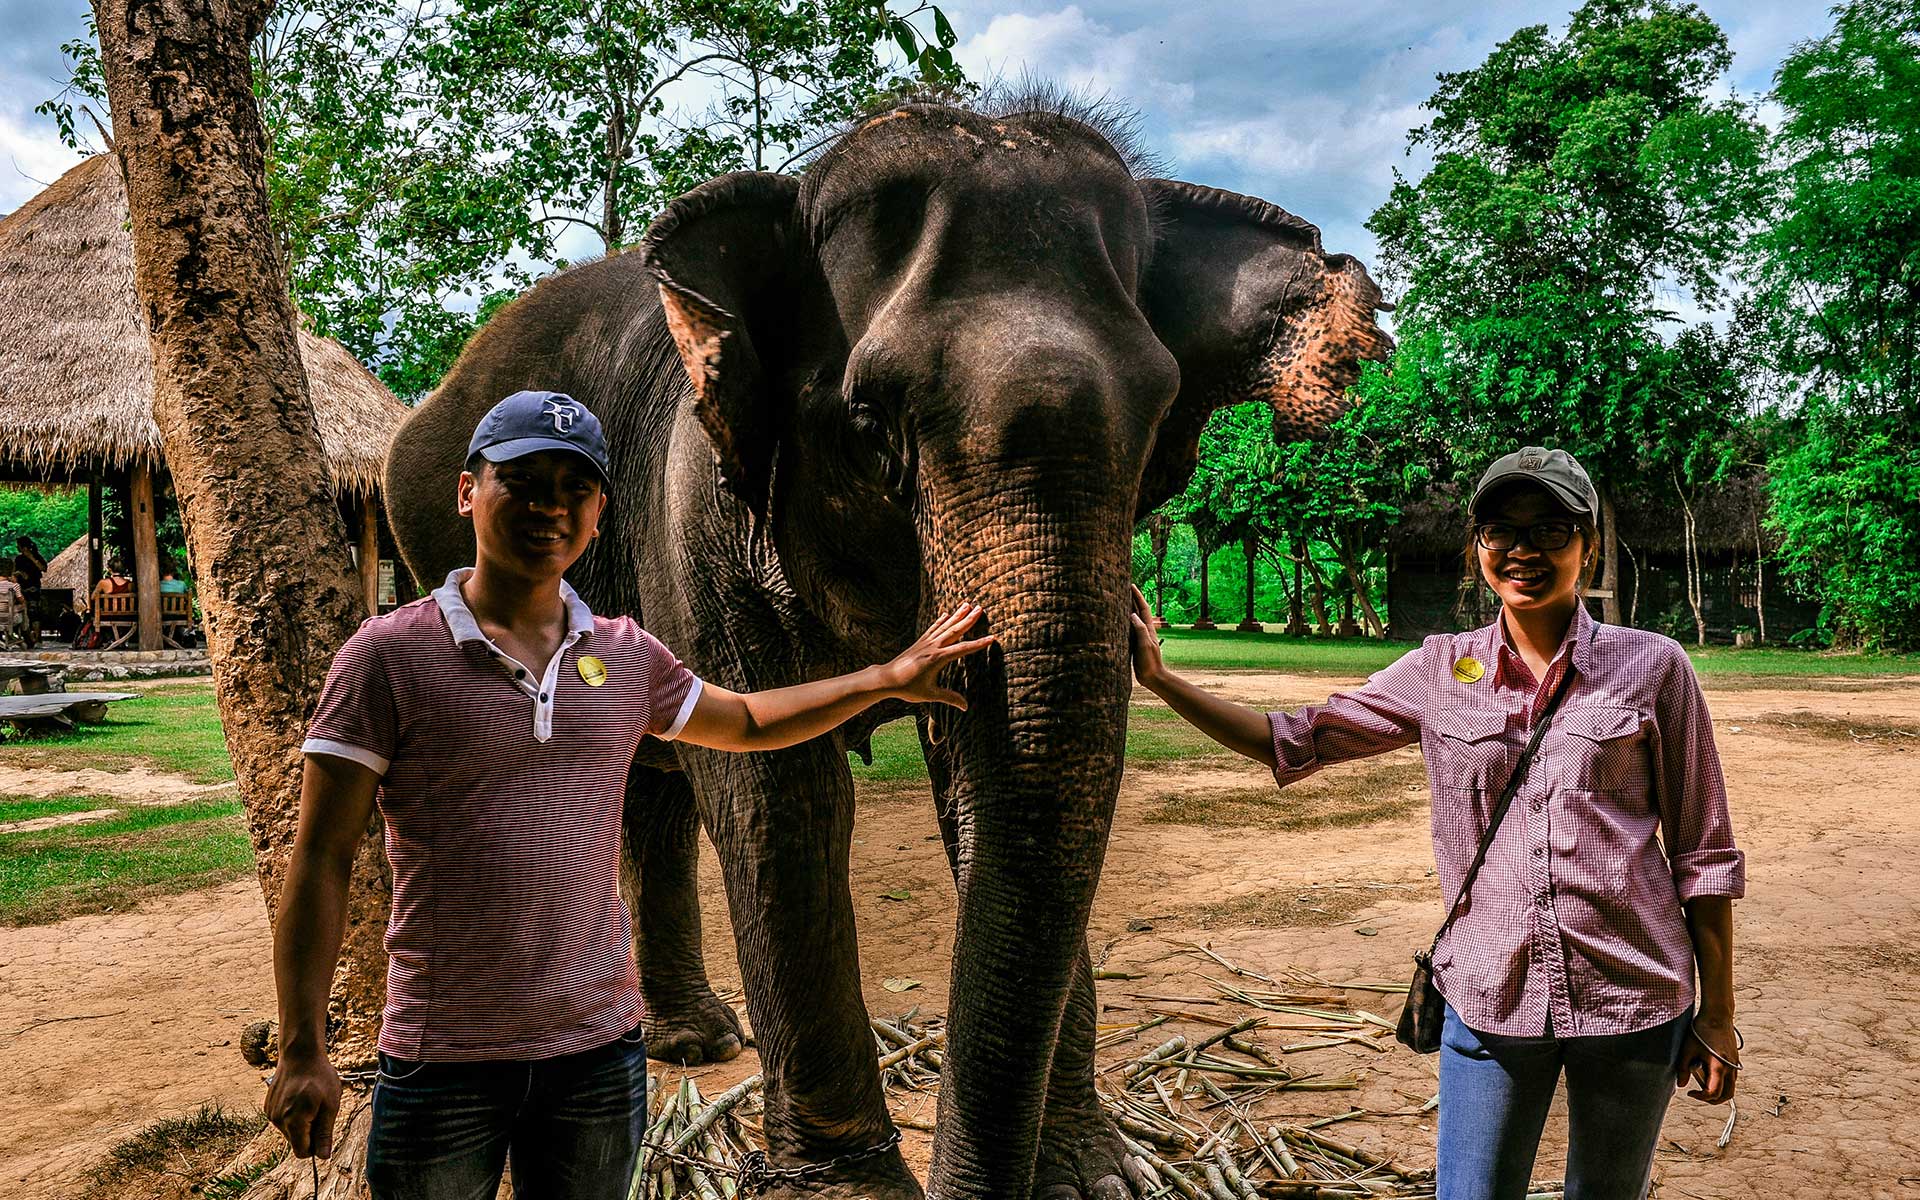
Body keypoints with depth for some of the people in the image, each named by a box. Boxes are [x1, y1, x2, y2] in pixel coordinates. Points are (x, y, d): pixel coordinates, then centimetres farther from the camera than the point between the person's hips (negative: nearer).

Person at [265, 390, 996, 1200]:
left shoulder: (627, 657, 5)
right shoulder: (389, 656, -7)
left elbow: (747, 722, 23)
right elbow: (321, 858, -7)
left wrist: (885, 679, 18)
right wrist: (302, 1049, -11)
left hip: (598, 1046, 4)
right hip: (444, 1062, -3)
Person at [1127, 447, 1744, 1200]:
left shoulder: (1651, 668, -3)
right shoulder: (1441, 672, 1)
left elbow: (1702, 854, 1)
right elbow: (1295, 743, 2)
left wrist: (1715, 1017, 2)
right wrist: (1159, 679, -7)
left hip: (1631, 998, 0)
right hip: (1489, 998, 1)